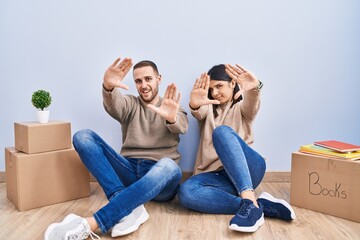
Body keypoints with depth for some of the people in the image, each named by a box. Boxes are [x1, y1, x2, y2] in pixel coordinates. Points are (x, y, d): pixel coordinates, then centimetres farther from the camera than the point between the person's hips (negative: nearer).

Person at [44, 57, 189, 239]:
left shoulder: (171, 106, 11)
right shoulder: (130, 104, 14)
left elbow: (182, 126, -13)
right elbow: (112, 105, -12)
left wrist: (172, 118, -39)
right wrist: (108, 87, -36)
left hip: (159, 176, -2)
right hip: (130, 172, 2)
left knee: (169, 166, -39)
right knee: (83, 136, -15)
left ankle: (90, 224, -44)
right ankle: (129, 207, -33)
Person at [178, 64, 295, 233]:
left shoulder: (241, 107, 15)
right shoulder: (208, 108, 20)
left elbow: (251, 106, -12)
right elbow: (198, 113, -7)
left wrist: (254, 88, -39)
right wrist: (195, 105, -34)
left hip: (248, 169, -2)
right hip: (221, 175, 2)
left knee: (222, 131, -30)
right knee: (185, 192, -31)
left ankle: (250, 201, -43)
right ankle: (262, 206, -31)